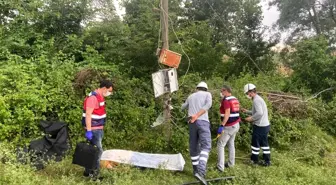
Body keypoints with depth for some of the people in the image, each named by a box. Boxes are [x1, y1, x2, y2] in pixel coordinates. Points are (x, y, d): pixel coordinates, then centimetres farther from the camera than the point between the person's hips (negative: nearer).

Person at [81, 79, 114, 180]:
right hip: (93, 129, -10)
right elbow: (88, 115, -23)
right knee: (97, 151, -5)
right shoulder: (93, 97, -19)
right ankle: (94, 174, 6)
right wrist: (88, 131, -25)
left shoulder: (100, 96, 12)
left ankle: (89, 171, 27)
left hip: (98, 128, 10)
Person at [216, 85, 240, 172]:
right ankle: (231, 163, 28)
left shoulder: (226, 100, -15)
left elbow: (227, 114, -25)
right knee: (231, 144, 20)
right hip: (236, 125, 9)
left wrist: (222, 126, -27)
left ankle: (220, 166, 0)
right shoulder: (235, 99, 11)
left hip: (229, 126, -8)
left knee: (220, 145, 0)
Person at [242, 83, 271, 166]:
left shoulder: (256, 100, -18)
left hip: (260, 126, -10)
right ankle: (267, 161, 21)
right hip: (265, 125, 10)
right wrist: (247, 111, 16)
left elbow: (259, 113, -29)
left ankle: (254, 160, 18)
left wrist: (251, 118, -16)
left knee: (255, 143, 5)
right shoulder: (259, 99, 14)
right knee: (264, 143, 15)